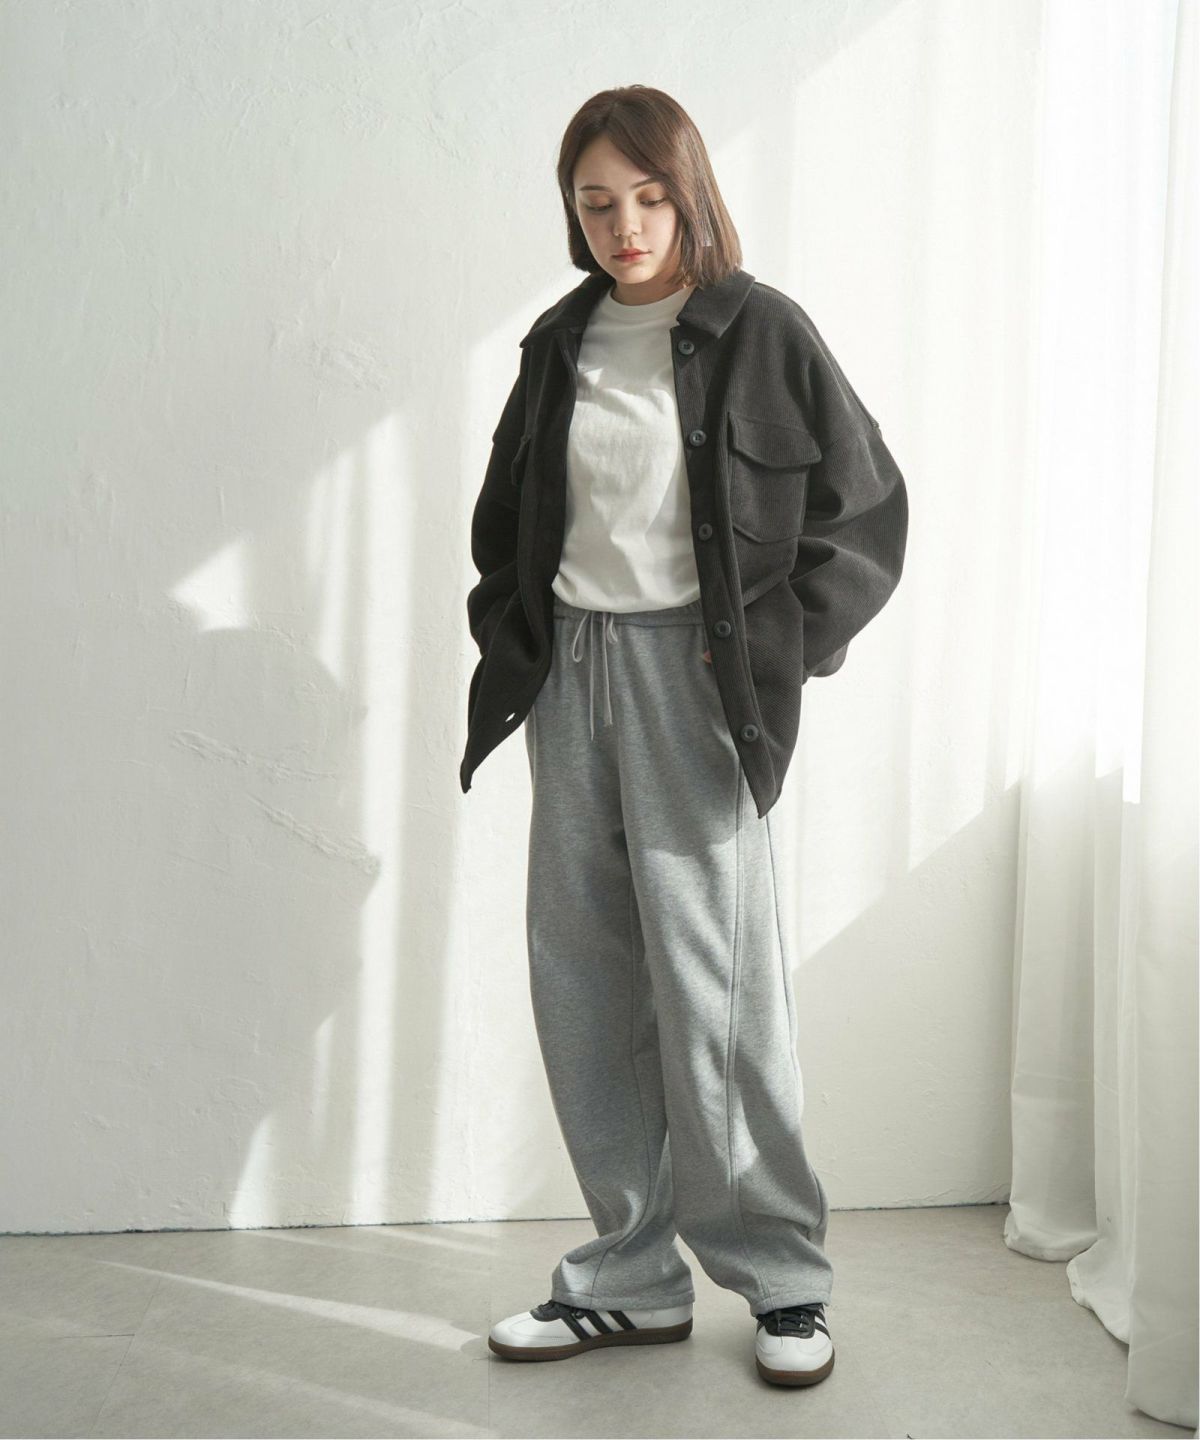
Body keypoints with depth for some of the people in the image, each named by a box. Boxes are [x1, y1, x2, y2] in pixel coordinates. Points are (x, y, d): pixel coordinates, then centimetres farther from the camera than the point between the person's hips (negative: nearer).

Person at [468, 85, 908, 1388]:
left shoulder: (758, 331, -3)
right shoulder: (561, 344, 12)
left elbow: (867, 509, -1)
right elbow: (507, 518, 23)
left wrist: (776, 648, -7)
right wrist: (511, 641, 10)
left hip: (693, 674, -5)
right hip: (571, 670, 5)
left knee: (711, 976, -5)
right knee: (583, 978, 5)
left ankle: (783, 1275, 11)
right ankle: (634, 1277, 17)